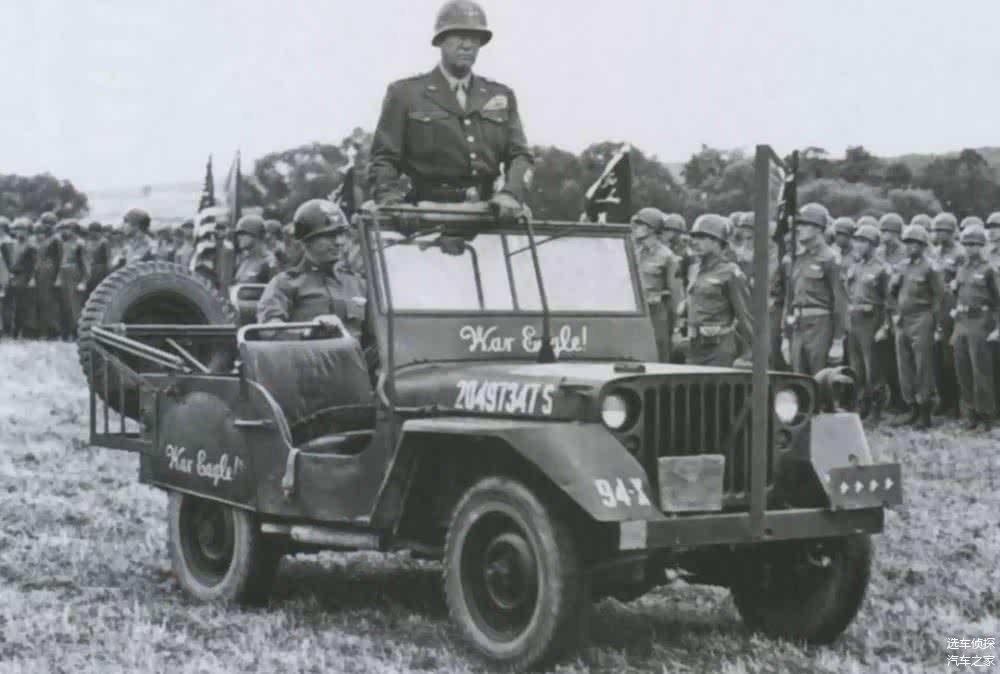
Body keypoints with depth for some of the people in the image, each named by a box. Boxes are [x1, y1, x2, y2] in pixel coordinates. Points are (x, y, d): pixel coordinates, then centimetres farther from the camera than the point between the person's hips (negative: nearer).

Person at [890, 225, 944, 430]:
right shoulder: (901, 267, 13)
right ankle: (912, 410, 17)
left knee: (923, 368, -3)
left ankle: (925, 414, 0)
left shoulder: (929, 268, -5)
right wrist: (895, 281, -3)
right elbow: (891, 291, 17)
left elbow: (939, 296, -5)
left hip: (921, 321, -6)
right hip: (901, 321, 6)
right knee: (904, 367, 8)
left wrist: (933, 322, -6)